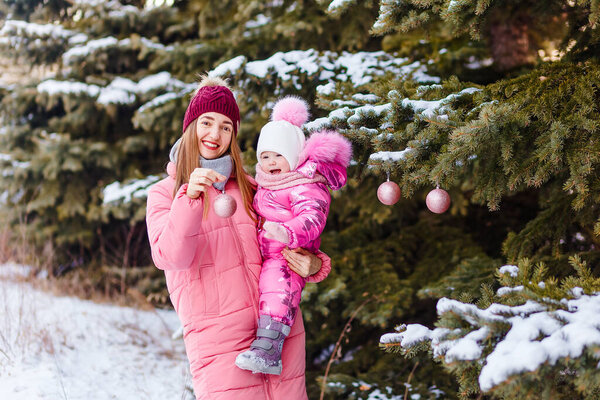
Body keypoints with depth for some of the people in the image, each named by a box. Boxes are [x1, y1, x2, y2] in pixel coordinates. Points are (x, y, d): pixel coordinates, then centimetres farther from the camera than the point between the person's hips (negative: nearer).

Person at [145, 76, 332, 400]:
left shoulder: (248, 187, 16)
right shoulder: (164, 193, 6)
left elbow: (281, 245, 23)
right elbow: (171, 257, -11)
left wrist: (313, 264, 0)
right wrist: (190, 197, -26)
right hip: (218, 340, -3)